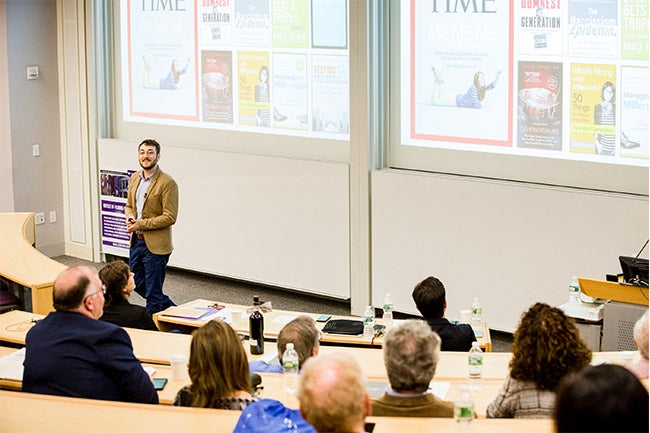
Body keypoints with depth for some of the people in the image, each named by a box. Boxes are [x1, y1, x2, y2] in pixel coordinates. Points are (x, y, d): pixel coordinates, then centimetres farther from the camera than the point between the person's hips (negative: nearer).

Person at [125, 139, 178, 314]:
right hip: (136, 241, 8)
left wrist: (141, 224, -19)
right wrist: (130, 218, -4)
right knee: (138, 285, 20)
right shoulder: (134, 178, 9)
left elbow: (170, 217, -17)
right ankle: (171, 308, 39)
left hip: (155, 245, -8)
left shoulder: (167, 183, -15)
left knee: (152, 293, 1)